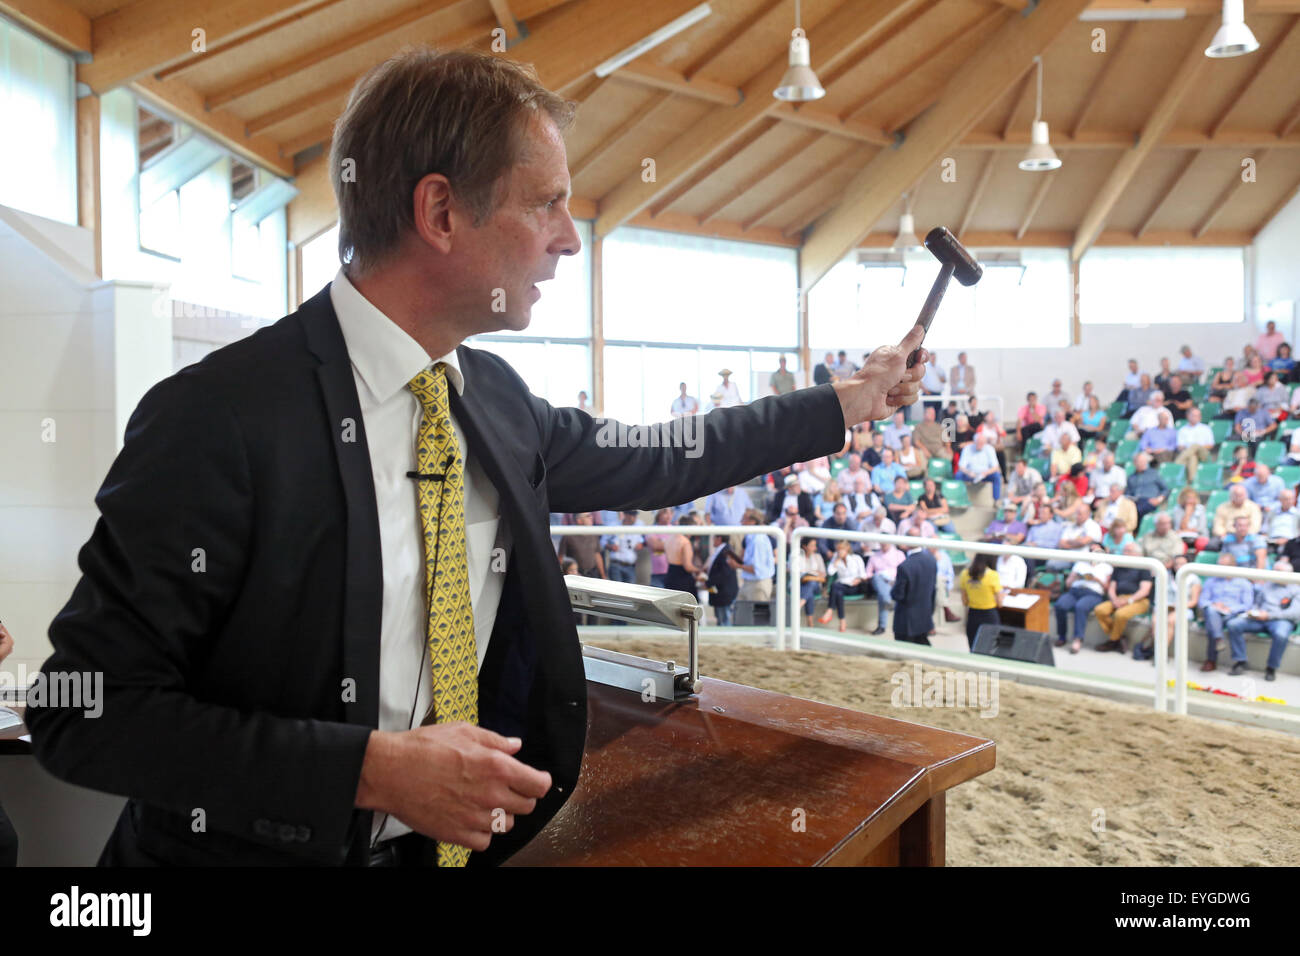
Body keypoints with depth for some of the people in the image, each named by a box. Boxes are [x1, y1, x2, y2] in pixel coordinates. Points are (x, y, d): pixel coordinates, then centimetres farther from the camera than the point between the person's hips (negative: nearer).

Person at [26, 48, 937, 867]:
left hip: (456, 836, 6)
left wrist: (849, 402, 17)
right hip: (263, 849, -5)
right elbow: (84, 712, -20)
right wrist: (371, 769, -27)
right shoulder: (222, 417, -23)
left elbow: (656, 464, 10)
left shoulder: (493, 395, -3)